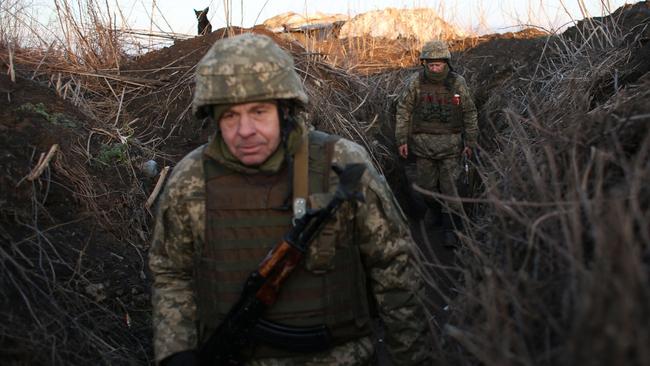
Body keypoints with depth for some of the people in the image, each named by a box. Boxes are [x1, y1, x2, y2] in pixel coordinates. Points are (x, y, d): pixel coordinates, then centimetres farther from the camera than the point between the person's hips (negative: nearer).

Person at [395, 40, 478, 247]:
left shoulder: (458, 83, -3)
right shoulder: (415, 82, -4)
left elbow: (469, 114, 6)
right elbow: (403, 111, 2)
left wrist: (470, 142, 6)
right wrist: (402, 140, -1)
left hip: (450, 142, -1)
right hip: (423, 142, 1)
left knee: (449, 185, -5)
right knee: (426, 183, 11)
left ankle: (451, 229, 0)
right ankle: (434, 207, 41)